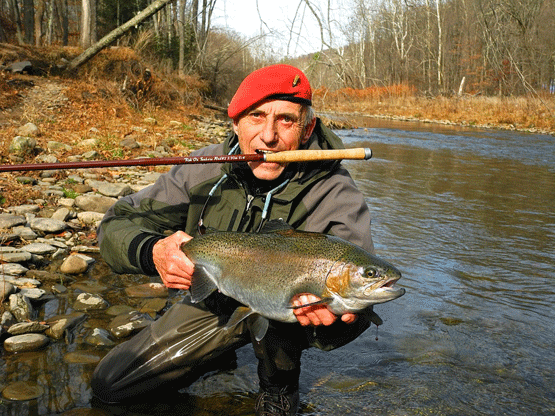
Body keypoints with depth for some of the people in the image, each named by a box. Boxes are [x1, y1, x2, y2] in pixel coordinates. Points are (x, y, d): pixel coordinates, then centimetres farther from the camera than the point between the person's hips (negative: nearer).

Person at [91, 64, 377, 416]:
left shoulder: (335, 195, -27)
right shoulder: (205, 170, -18)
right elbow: (117, 225, -15)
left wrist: (333, 311, -62)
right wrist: (152, 251, -40)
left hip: (287, 317, -3)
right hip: (214, 304, 3)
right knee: (108, 385, 3)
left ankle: (279, 384, -8)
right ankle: (226, 346, 22)